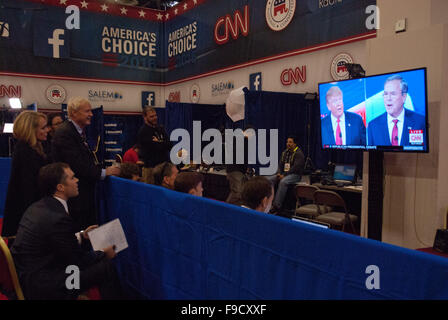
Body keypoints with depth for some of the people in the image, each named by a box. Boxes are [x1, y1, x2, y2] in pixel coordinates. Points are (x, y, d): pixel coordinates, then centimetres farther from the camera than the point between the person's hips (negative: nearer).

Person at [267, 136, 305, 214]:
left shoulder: (299, 153, -9)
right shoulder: (285, 152, 16)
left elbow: (296, 168, -18)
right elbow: (281, 164, 17)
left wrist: (284, 175, -20)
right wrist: (279, 173, -3)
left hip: (295, 175, -8)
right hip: (283, 174, 8)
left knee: (283, 182, -37)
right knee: (269, 180, -13)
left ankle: (277, 206, -36)